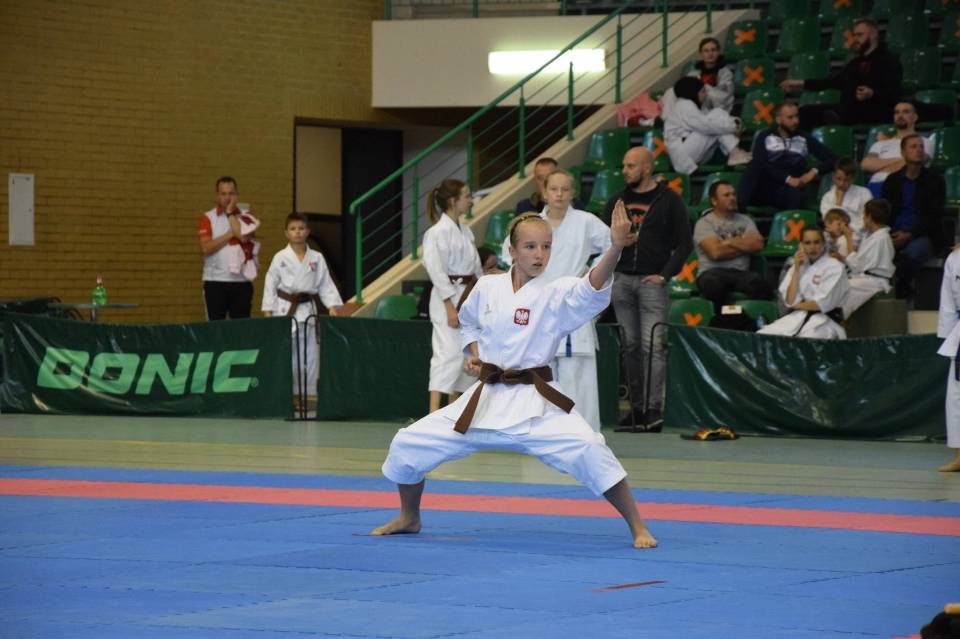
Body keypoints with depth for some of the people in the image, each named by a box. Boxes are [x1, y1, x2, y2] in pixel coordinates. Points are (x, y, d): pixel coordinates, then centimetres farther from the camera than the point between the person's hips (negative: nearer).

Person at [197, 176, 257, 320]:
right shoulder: (208, 218, 4)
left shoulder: (246, 215, 7)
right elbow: (205, 248, -9)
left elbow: (244, 236, -13)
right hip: (215, 282, -1)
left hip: (241, 281, 1)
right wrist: (230, 234, -10)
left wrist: (230, 213, -5)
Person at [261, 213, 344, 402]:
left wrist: (333, 306, -7)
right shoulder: (280, 258, -1)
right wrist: (268, 312, -5)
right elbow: (270, 285, 0)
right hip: (286, 309, -3)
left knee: (309, 352, 5)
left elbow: (326, 285, 5)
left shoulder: (316, 258, 5)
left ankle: (309, 392, 13)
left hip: (308, 309, 3)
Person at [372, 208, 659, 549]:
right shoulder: (487, 287, 3)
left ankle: (637, 528, -15)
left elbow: (592, 289, -33)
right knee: (407, 444, 3)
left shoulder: (556, 294, -10)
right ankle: (408, 518, 31)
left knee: (588, 450, -29)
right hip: (485, 399, 4)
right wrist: (475, 355, 7)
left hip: (535, 403, -4)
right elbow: (469, 321, 26)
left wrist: (616, 246, -48)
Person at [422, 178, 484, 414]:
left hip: (468, 299, 9)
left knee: (466, 355, 11)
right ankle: (434, 414, -22)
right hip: (448, 299, -9)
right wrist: (450, 307, -20)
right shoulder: (438, 232, -11)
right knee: (448, 353, -16)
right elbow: (436, 270, -17)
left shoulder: (465, 232, 15)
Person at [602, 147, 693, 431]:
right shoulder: (617, 201, 14)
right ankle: (636, 407, 10)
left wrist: (664, 274, -9)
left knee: (652, 345, -13)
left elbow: (684, 243, -1)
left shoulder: (669, 201, 1)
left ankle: (654, 409, -15)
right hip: (622, 280, 5)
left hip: (651, 281, -5)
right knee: (630, 346, 6)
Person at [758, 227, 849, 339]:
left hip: (824, 320, -5)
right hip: (798, 318, 5)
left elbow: (823, 303, -11)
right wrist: (797, 269, -1)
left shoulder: (834, 267, -2)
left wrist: (798, 305, 3)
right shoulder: (800, 265, 14)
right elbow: (790, 301, 1)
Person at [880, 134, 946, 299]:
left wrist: (909, 235, -15)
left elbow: (934, 217, -1)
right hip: (894, 234, 2)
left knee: (910, 254, -38)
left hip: (922, 236, -2)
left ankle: (903, 295, -17)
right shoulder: (892, 180, 16)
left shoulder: (934, 181, 6)